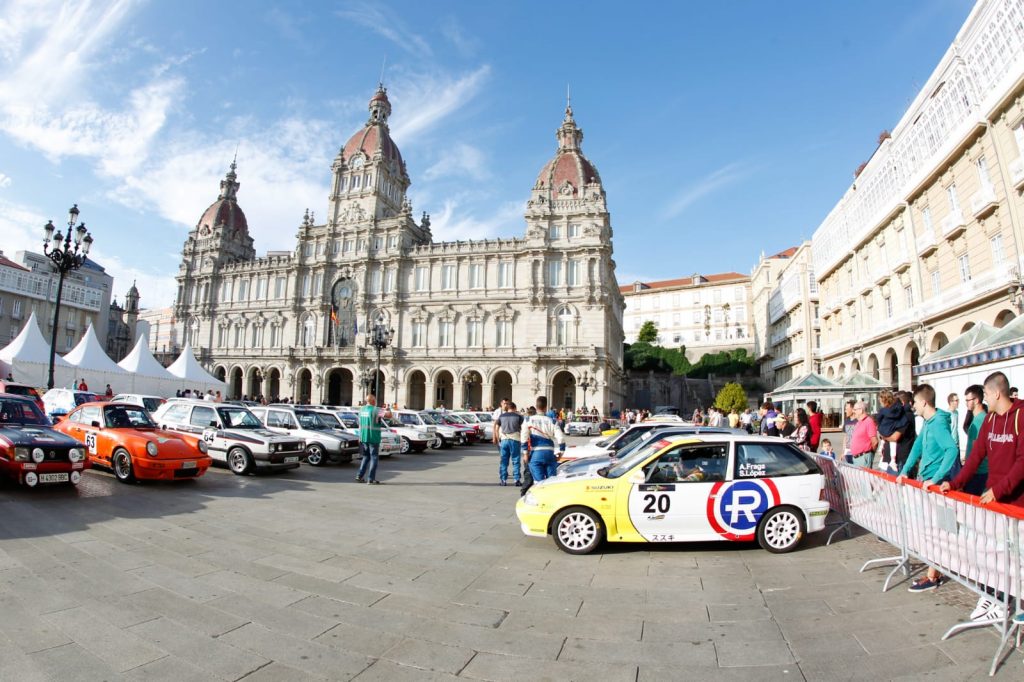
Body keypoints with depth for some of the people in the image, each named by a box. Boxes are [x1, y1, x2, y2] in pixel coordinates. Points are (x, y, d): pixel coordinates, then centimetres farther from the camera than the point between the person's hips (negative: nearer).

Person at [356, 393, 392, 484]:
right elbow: (389, 415, -23)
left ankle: (359, 476, 16)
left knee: (366, 457, 20)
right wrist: (387, 410, -2)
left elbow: (360, 424, 16)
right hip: (373, 438, -6)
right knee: (373, 458, 2)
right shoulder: (375, 410, -14)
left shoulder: (361, 410, 8)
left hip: (363, 438, 6)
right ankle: (371, 479, 2)